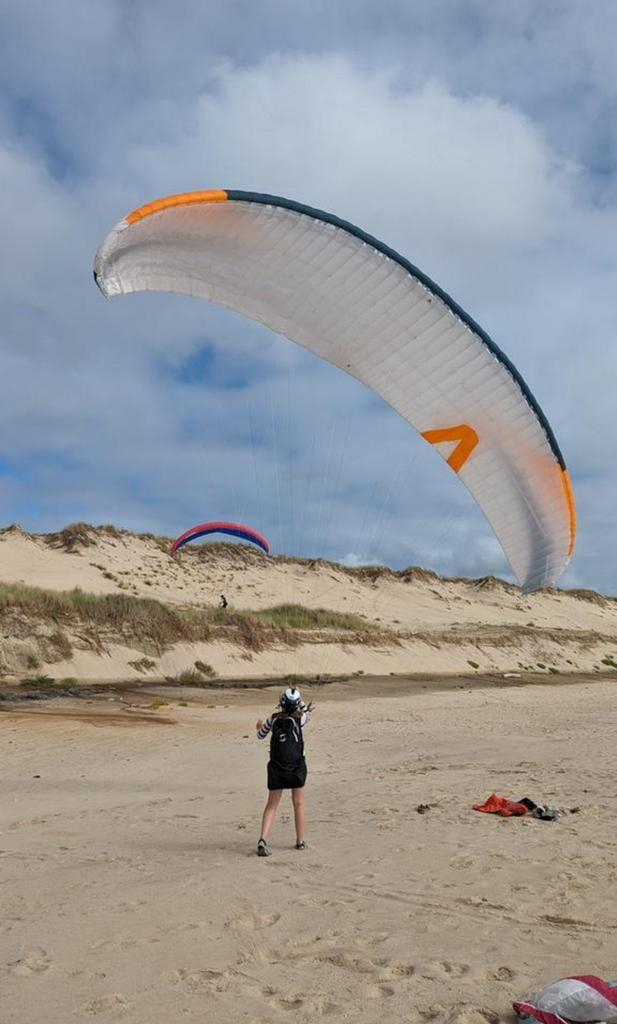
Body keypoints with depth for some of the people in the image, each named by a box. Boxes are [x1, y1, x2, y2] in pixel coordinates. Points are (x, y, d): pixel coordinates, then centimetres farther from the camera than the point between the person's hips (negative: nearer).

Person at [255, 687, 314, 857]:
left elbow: (261, 735, 12)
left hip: (276, 768, 1)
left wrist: (259, 726, 30)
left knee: (271, 805, 8)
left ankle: (263, 839, -9)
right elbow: (308, 712, 14)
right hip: (297, 768, -1)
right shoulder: (300, 719, -9)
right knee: (298, 804, 15)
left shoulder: (273, 719, -5)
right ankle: (300, 841, 23)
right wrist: (301, 703, 16)